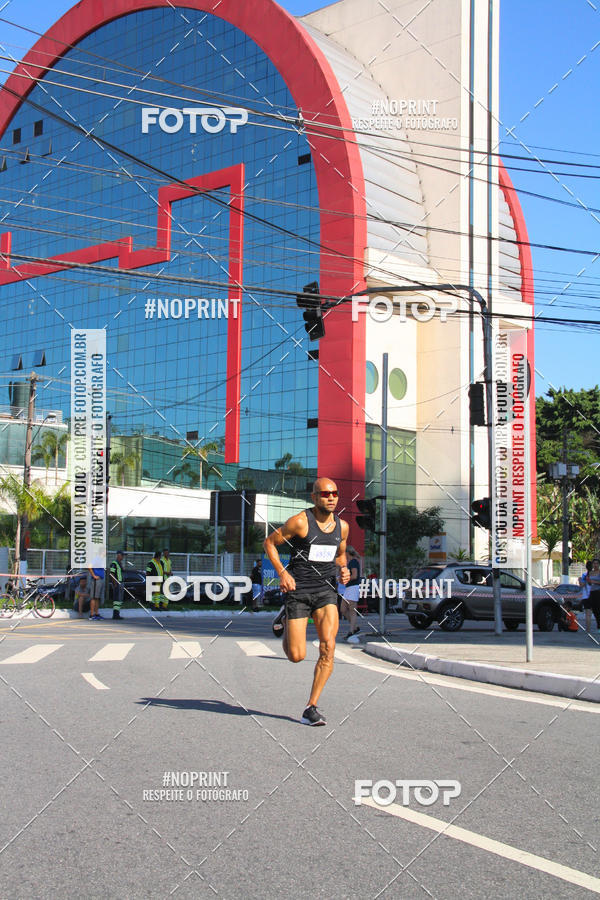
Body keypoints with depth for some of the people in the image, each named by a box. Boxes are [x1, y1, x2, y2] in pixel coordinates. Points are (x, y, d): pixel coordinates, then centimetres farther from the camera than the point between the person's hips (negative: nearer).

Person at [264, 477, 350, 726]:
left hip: (326, 591, 3)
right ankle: (285, 619, 33)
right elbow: (270, 542, -1)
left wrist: (343, 570, 2)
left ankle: (311, 708, -5)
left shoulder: (342, 526, 6)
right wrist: (282, 572, -12)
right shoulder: (300, 522, -10)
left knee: (328, 647, -16)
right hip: (298, 591, -3)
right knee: (296, 656, -2)